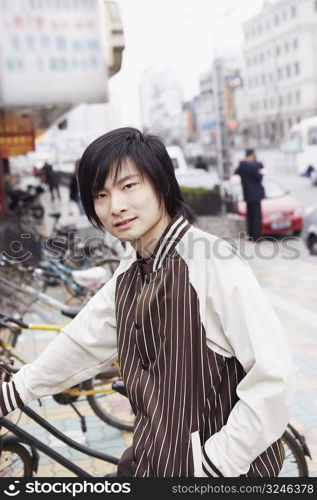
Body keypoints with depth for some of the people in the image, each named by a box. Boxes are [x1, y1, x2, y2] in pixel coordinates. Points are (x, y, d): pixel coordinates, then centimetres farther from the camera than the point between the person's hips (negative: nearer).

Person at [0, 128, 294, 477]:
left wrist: (217, 463, -20)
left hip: (225, 463, -6)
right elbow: (83, 341, 10)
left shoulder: (210, 262, -23)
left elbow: (272, 377, -24)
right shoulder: (130, 271, 0)